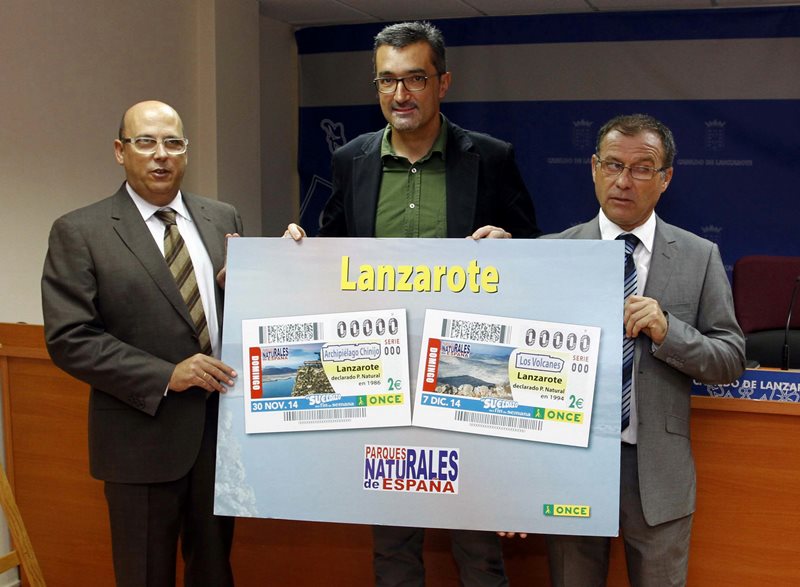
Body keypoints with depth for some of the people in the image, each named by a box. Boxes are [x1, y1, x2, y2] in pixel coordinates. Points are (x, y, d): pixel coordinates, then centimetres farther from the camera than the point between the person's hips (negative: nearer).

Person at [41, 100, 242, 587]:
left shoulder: (224, 218, 6)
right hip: (144, 436, -3)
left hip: (221, 424, 4)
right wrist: (165, 376, -20)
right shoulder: (79, 232, -7)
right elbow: (69, 339, -12)